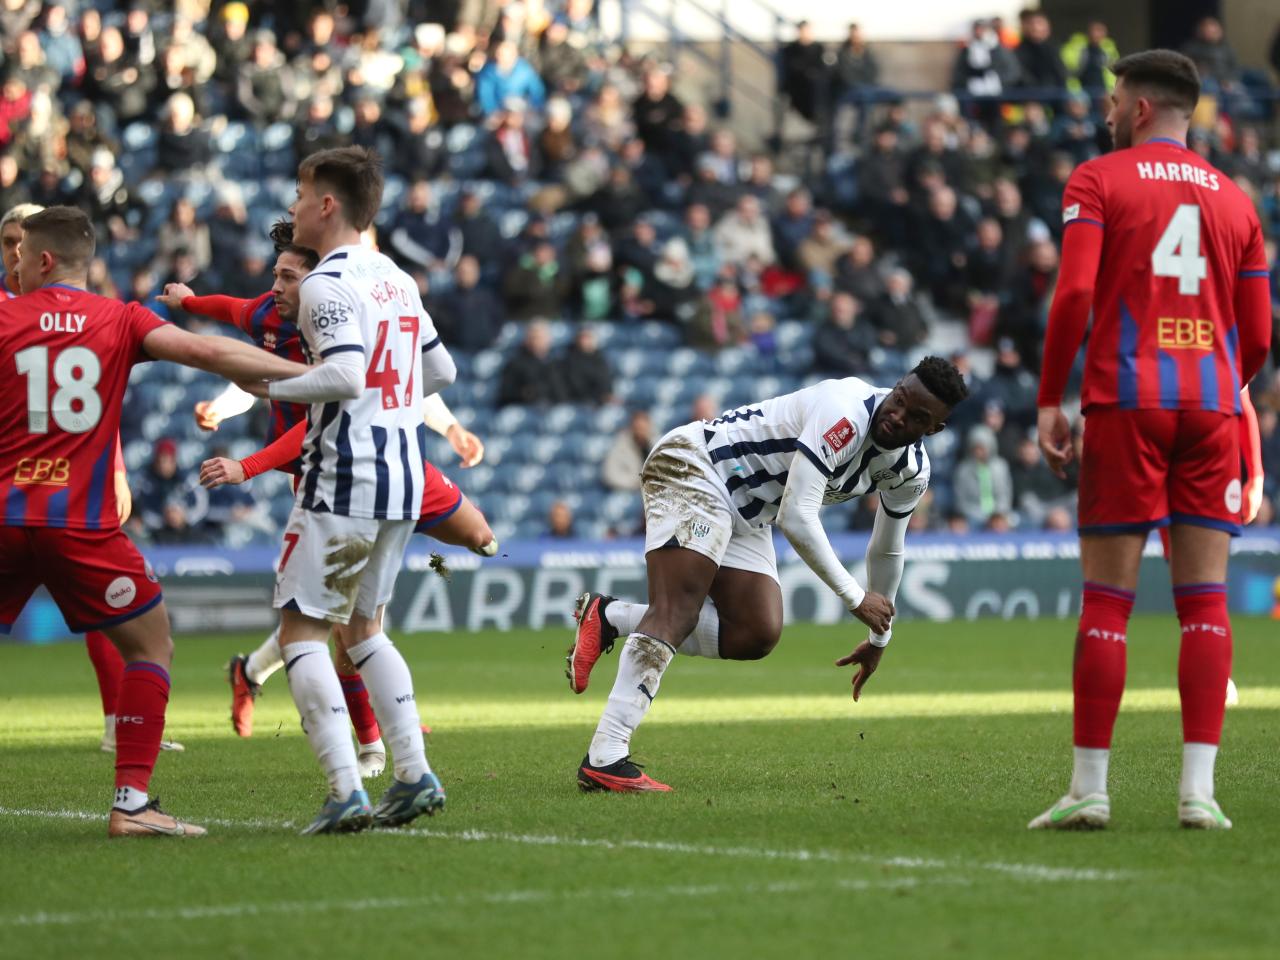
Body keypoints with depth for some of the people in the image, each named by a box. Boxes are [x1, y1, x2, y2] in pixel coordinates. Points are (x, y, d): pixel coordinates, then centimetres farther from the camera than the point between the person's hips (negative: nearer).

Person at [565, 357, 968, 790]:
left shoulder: (911, 473, 0)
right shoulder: (846, 412, -28)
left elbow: (886, 551, 20)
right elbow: (796, 518, -29)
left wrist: (879, 640, 27)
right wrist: (855, 597, -21)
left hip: (744, 516, 9)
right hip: (693, 466, -9)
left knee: (757, 635, -6)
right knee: (676, 613, -23)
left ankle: (610, 618, 2)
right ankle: (604, 759, -32)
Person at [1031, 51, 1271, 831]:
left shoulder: (1098, 181, 3)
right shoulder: (1235, 201, 14)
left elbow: (1074, 293, -10)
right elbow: (1257, 337, 12)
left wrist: (1051, 401, -5)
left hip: (1127, 400, -3)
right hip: (1210, 403, 3)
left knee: (1108, 599, -1)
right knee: (1205, 599, 1)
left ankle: (1090, 787, -1)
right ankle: (1199, 788, -5)